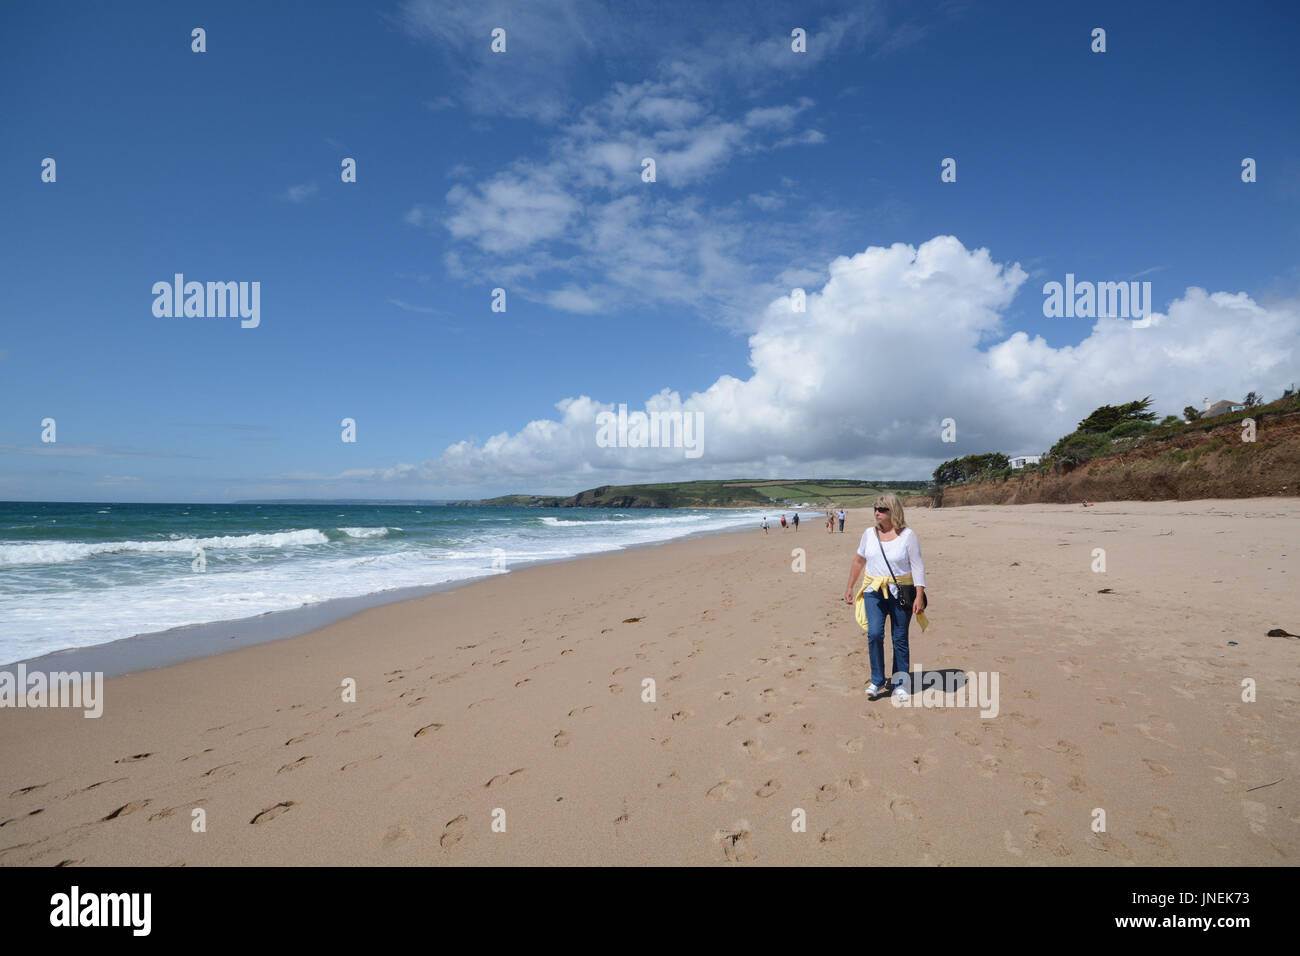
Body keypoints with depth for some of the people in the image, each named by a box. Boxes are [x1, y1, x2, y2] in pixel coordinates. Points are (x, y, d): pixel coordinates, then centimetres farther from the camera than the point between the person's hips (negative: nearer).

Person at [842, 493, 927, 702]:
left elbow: (917, 567, -7)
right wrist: (850, 587, 18)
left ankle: (900, 684, 18)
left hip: (901, 592, -2)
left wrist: (919, 596, -15)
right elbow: (859, 560, 18)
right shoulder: (869, 534, 6)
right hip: (874, 591, 2)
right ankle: (877, 681, 3)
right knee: (874, 634, -11)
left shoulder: (908, 535, -5)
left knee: (900, 639, 3)